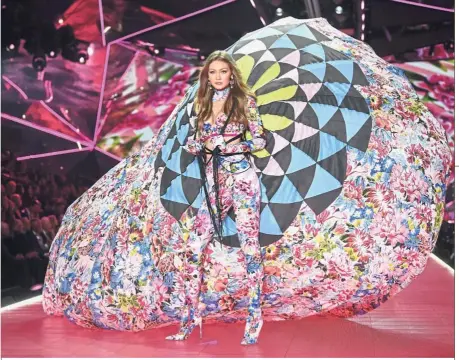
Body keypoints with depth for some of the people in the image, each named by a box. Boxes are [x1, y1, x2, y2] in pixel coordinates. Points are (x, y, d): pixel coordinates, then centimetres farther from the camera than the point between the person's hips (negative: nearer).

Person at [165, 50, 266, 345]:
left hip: (241, 178, -4)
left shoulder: (244, 100, 2)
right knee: (194, 248, 0)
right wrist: (201, 144, -6)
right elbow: (194, 143, 17)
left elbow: (261, 141, 1)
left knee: (250, 245, -3)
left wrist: (232, 146, -13)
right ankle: (192, 314, 12)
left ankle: (255, 315, 6)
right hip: (214, 184, 5)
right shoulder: (201, 105, 14)